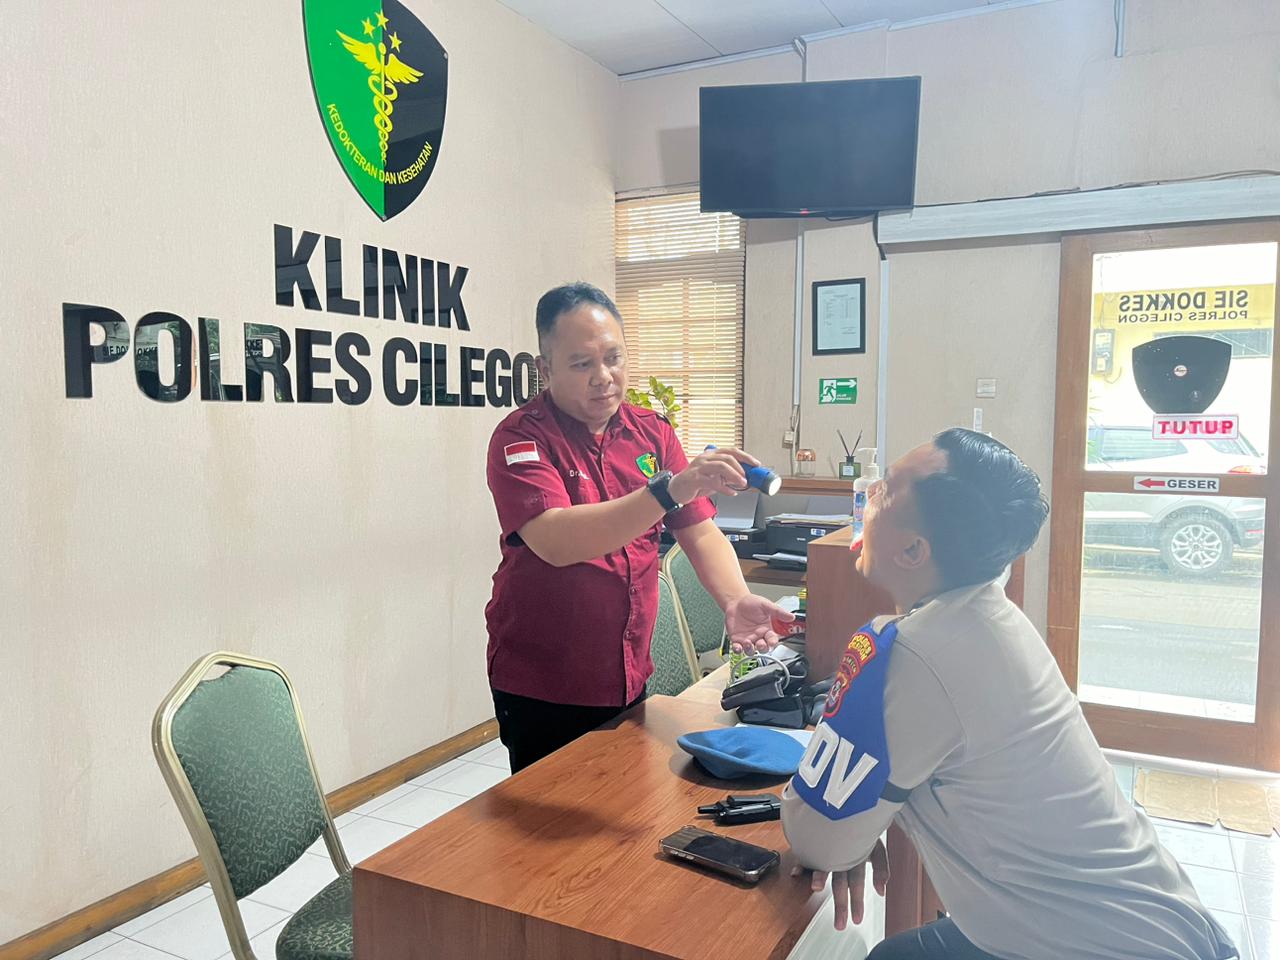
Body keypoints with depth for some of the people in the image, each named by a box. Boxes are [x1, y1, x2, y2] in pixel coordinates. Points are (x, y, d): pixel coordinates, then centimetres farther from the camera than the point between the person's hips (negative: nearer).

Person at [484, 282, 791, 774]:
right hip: (541, 690, -4)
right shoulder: (521, 437, -14)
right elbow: (555, 541, -30)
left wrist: (735, 599, -20)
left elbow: (701, 532, 0)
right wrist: (672, 489, -40)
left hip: (629, 678, 5)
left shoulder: (653, 433, 2)